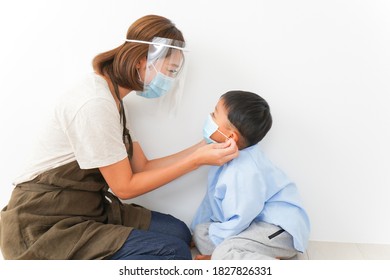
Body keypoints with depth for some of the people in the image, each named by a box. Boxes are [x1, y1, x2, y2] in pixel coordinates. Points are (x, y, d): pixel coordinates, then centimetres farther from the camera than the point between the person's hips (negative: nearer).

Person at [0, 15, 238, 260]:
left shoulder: (111, 98, 8)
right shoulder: (95, 103, -23)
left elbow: (142, 167, 6)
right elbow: (125, 187, -17)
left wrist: (203, 148, -1)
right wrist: (197, 160, -14)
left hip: (88, 209, 9)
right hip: (46, 226, -9)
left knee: (177, 231, 0)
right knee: (173, 252, -17)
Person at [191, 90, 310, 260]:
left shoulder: (245, 173, -30)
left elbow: (238, 223, -23)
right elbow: (212, 199, 13)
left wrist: (214, 255, -6)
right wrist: (196, 231, 21)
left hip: (281, 229, -10)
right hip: (257, 222, 10)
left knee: (224, 254, -29)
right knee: (201, 231, 3)